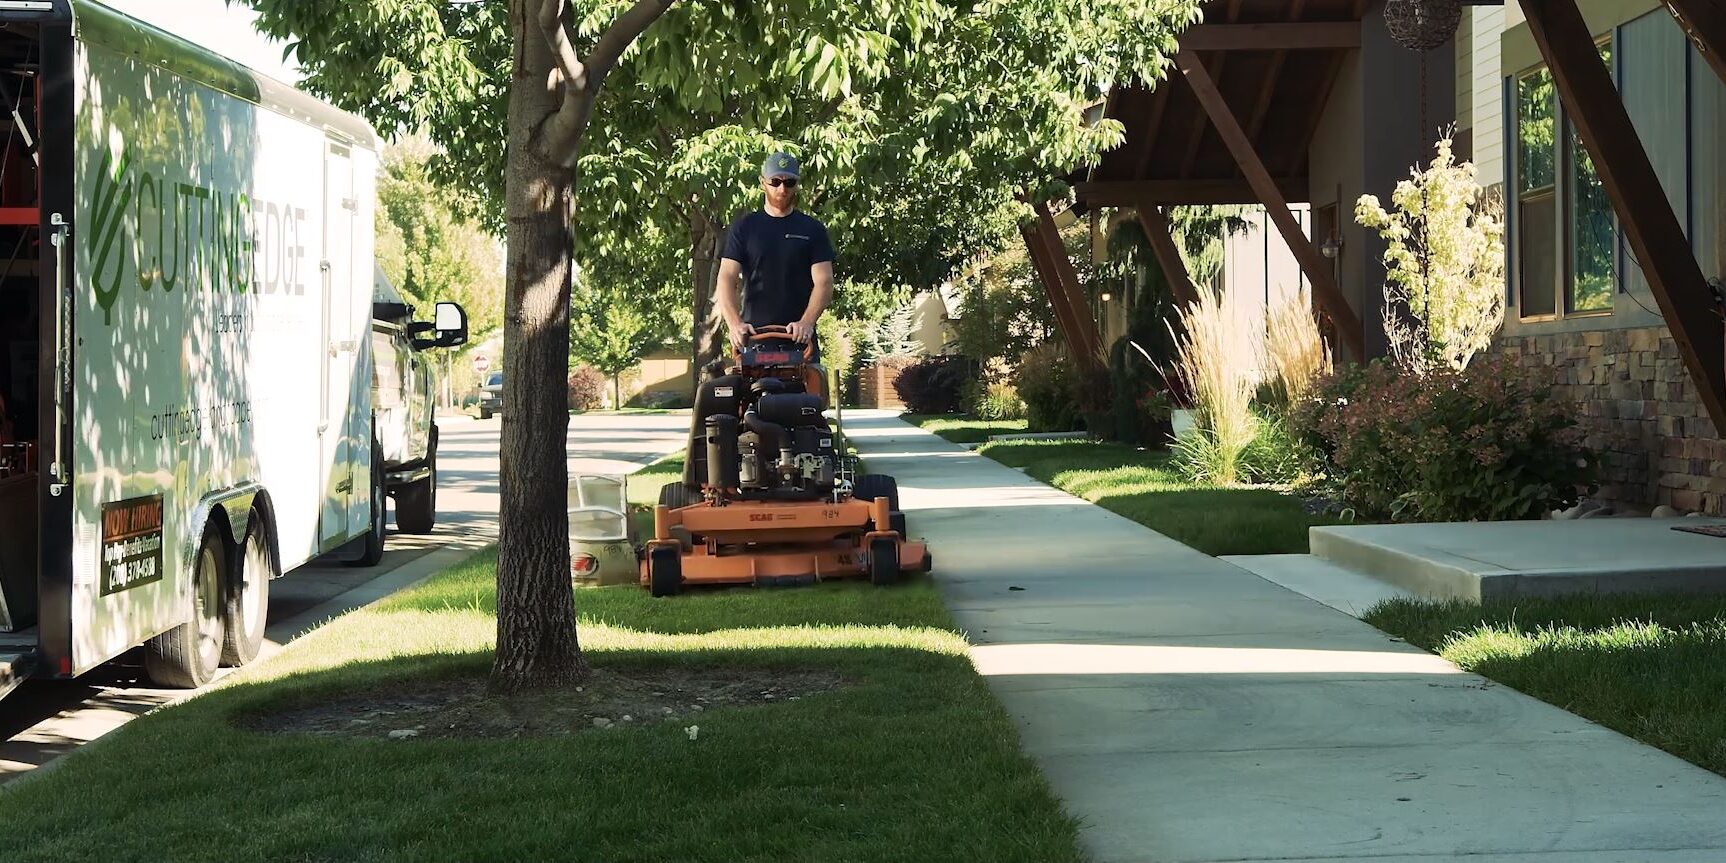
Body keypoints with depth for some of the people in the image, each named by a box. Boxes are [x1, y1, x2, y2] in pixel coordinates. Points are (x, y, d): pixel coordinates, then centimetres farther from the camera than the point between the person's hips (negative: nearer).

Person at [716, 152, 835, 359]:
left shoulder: (812, 229, 11)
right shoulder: (743, 228, 11)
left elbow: (823, 282, 1)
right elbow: (726, 279, 1)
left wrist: (806, 322, -17)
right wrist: (735, 323, -17)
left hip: (800, 338, 0)